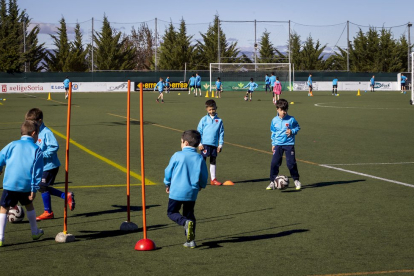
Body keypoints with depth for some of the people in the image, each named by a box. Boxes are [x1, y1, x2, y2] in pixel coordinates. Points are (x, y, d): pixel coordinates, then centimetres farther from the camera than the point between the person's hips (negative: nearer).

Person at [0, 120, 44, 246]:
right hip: (26, 186, 1)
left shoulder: (12, 145, 4)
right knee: (29, 205, 25)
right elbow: (37, 172, -2)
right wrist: (34, 189, 1)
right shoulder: (36, 150, 1)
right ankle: (35, 232, 39)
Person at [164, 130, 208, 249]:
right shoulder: (199, 158, -1)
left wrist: (167, 184, 18)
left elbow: (168, 171, -1)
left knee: (172, 212, 11)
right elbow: (204, 176, 5)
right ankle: (191, 240, 10)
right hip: (192, 192, 3)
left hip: (177, 191, -3)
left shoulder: (177, 156, -9)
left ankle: (186, 222, -19)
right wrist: (201, 185, 27)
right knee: (189, 214, 16)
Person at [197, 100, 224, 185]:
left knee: (213, 161, 9)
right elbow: (199, 131, 2)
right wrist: (200, 143, -4)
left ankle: (213, 179, 16)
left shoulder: (219, 120, 6)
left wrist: (220, 145, 5)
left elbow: (221, 133, 9)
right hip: (205, 144, -3)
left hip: (214, 144, 3)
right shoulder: (204, 119, 1)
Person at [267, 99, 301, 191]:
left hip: (289, 144, -2)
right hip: (278, 145, 2)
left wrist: (292, 131, -13)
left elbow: (297, 128, 7)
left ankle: (296, 180, 16)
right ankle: (272, 182, 3)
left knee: (291, 163, -3)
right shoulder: (274, 120, 5)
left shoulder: (291, 119, -4)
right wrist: (273, 144, 13)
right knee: (274, 163, -5)